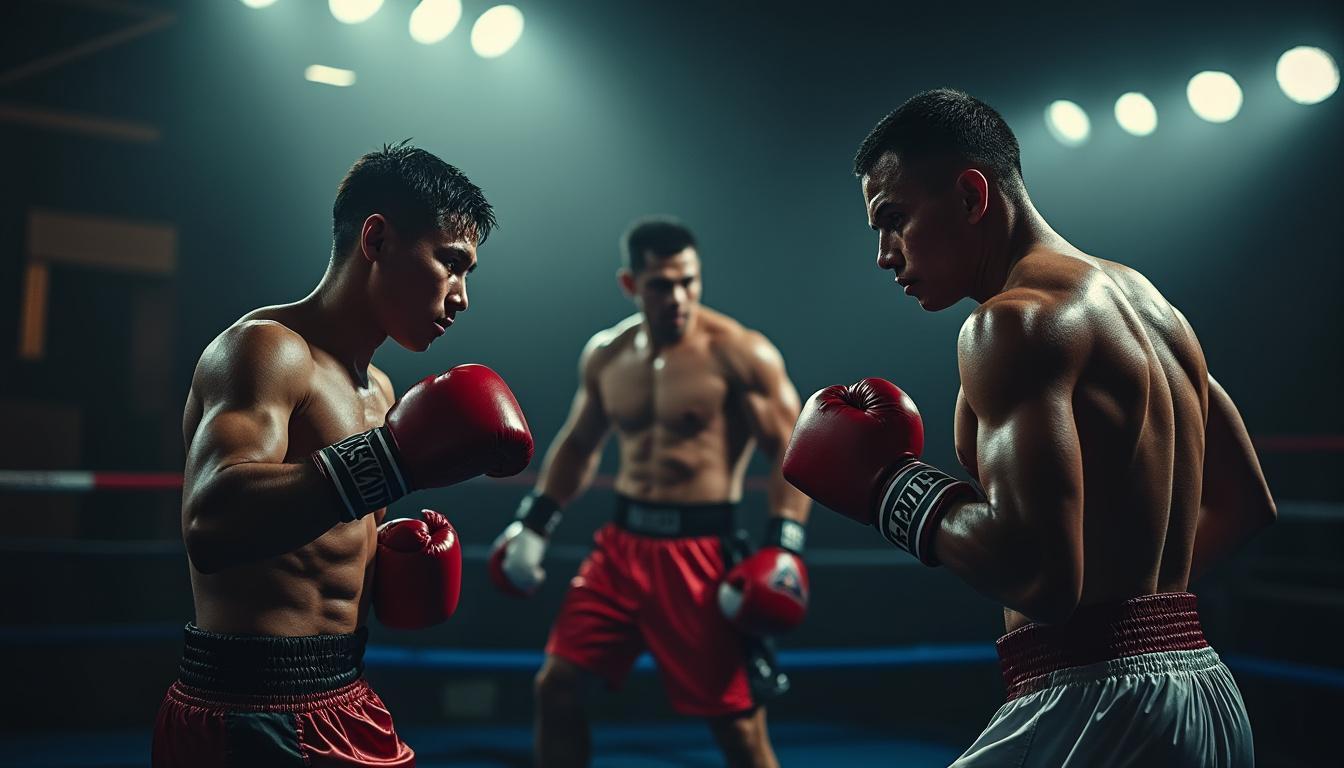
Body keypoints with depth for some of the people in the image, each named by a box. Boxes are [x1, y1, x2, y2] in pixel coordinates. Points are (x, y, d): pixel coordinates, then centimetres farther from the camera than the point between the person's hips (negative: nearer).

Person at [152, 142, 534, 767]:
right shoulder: (268, 348, -14)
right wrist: (390, 458, -39)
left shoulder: (377, 390, 14)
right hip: (250, 717, -9)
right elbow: (210, 524, -32)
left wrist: (390, 562, 3)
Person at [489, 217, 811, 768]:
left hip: (701, 551, -5)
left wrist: (783, 547, -20)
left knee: (737, 722, -2)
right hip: (623, 541, 6)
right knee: (557, 685, 5)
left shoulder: (740, 354, -10)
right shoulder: (605, 354, 8)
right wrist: (534, 523, 16)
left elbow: (791, 450, -10)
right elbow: (578, 443, 22)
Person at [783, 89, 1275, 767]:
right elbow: (1244, 505, 23)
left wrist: (888, 484, -12)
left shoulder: (1017, 322, -15)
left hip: (1097, 704, -10)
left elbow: (1038, 574, -25)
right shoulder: (1145, 301, 15)